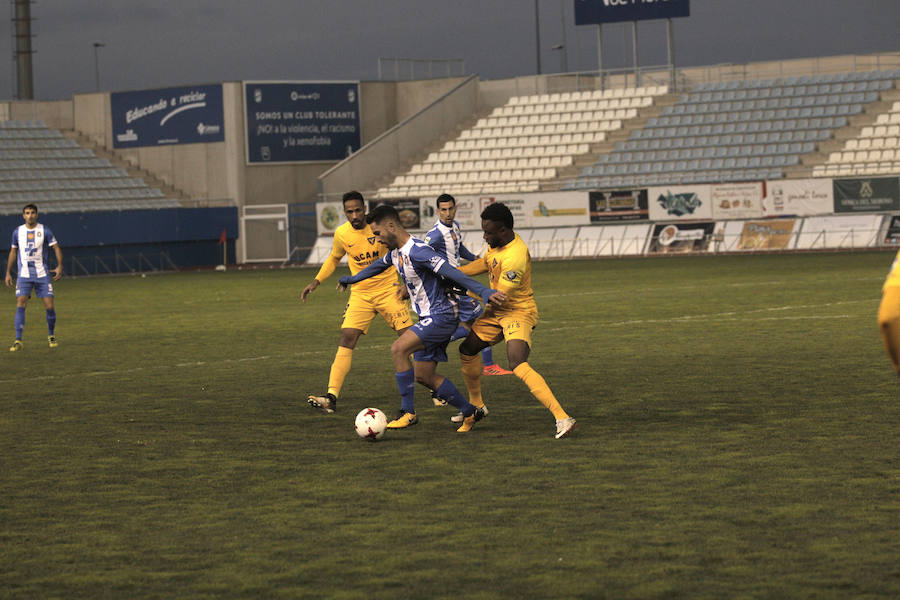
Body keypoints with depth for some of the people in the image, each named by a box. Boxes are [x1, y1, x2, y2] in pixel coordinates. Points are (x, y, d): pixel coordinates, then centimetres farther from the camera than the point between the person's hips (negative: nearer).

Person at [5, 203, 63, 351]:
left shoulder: (44, 230, -1)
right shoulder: (17, 232, 6)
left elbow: (56, 248, 1)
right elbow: (13, 252, 15)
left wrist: (59, 266, -12)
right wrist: (8, 273, 13)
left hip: (42, 274, -1)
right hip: (24, 275, 1)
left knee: (49, 306, -4)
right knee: (20, 305, -14)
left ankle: (51, 336, 20)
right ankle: (18, 341, -14)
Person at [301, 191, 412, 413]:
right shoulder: (341, 234, -3)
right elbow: (334, 258, 18)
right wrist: (316, 281, 8)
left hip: (389, 289, -2)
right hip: (360, 293, 2)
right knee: (347, 337, -12)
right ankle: (331, 397, -15)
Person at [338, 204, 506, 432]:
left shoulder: (417, 251, -21)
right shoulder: (396, 253, 10)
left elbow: (452, 273, -29)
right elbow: (379, 265, 33)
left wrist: (485, 293, -37)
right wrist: (351, 279, 51)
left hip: (442, 315, -10)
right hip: (430, 318, 10)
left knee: (398, 348, -22)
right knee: (423, 376, 9)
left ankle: (408, 412, -17)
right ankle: (470, 412, 21)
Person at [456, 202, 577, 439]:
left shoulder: (515, 256, -30)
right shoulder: (497, 243, 1)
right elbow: (484, 264, 22)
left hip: (518, 313, -10)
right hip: (498, 312, 10)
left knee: (518, 364, -28)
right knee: (467, 350, 19)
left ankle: (562, 418, -34)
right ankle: (476, 405, 40)